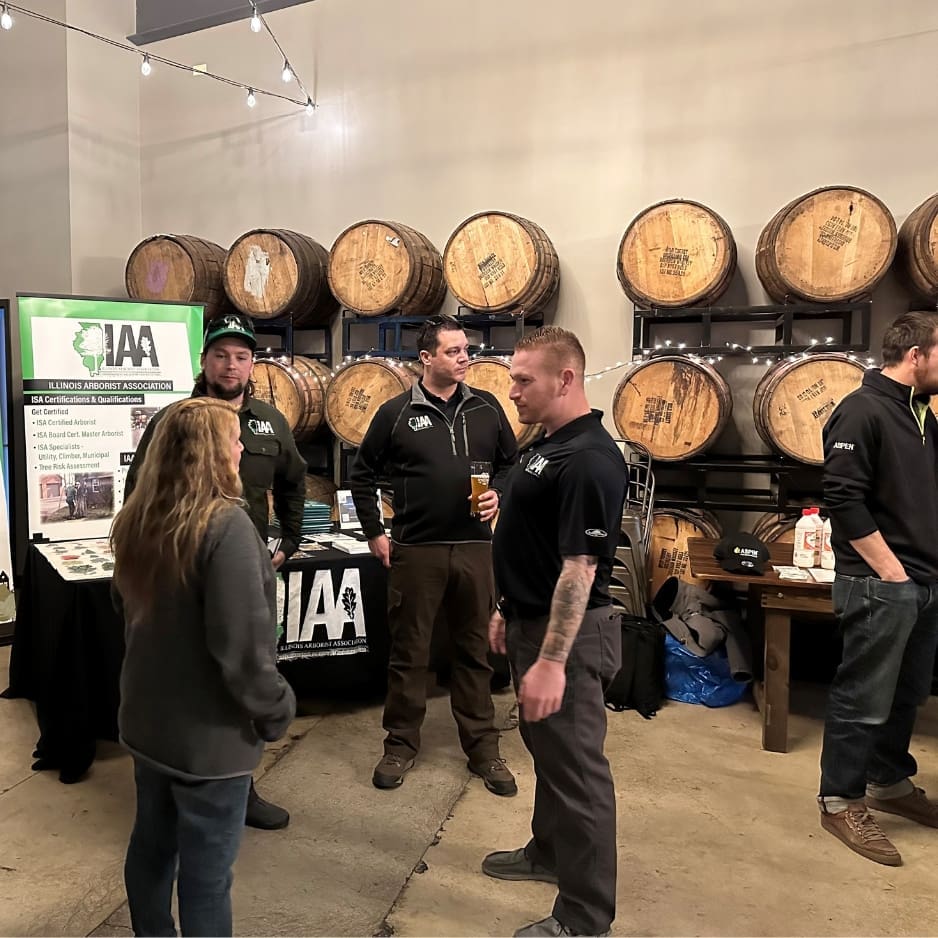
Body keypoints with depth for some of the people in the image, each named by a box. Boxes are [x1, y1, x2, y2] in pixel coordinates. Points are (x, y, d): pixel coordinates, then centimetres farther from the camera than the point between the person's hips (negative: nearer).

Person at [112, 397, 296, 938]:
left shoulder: (136, 518, 0)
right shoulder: (225, 524, -26)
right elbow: (242, 643, -26)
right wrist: (277, 710, -12)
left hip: (147, 717, 8)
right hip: (208, 731, -8)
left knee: (152, 844, 25)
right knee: (206, 871, 9)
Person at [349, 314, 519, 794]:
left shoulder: (486, 407, 5)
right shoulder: (396, 412, -1)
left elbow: (512, 463, 15)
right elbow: (362, 473, 6)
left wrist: (498, 494, -4)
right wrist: (374, 532, 3)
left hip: (474, 547, 2)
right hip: (414, 549, -2)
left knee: (475, 650, 11)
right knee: (408, 650, 8)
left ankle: (483, 747, 24)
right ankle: (401, 743, 25)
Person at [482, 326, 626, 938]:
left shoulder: (589, 459, -23)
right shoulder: (546, 444, 9)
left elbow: (579, 567, -27)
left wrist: (551, 660, -28)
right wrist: (509, 609, 20)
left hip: (567, 634, -10)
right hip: (531, 621, 10)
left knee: (576, 766, 2)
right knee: (547, 748, 24)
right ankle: (550, 851, 44)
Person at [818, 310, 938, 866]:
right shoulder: (862, 411, -13)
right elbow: (844, 498, -19)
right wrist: (888, 569, -17)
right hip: (880, 585, -9)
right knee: (864, 698, 0)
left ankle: (890, 782, 35)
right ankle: (842, 801, 13)